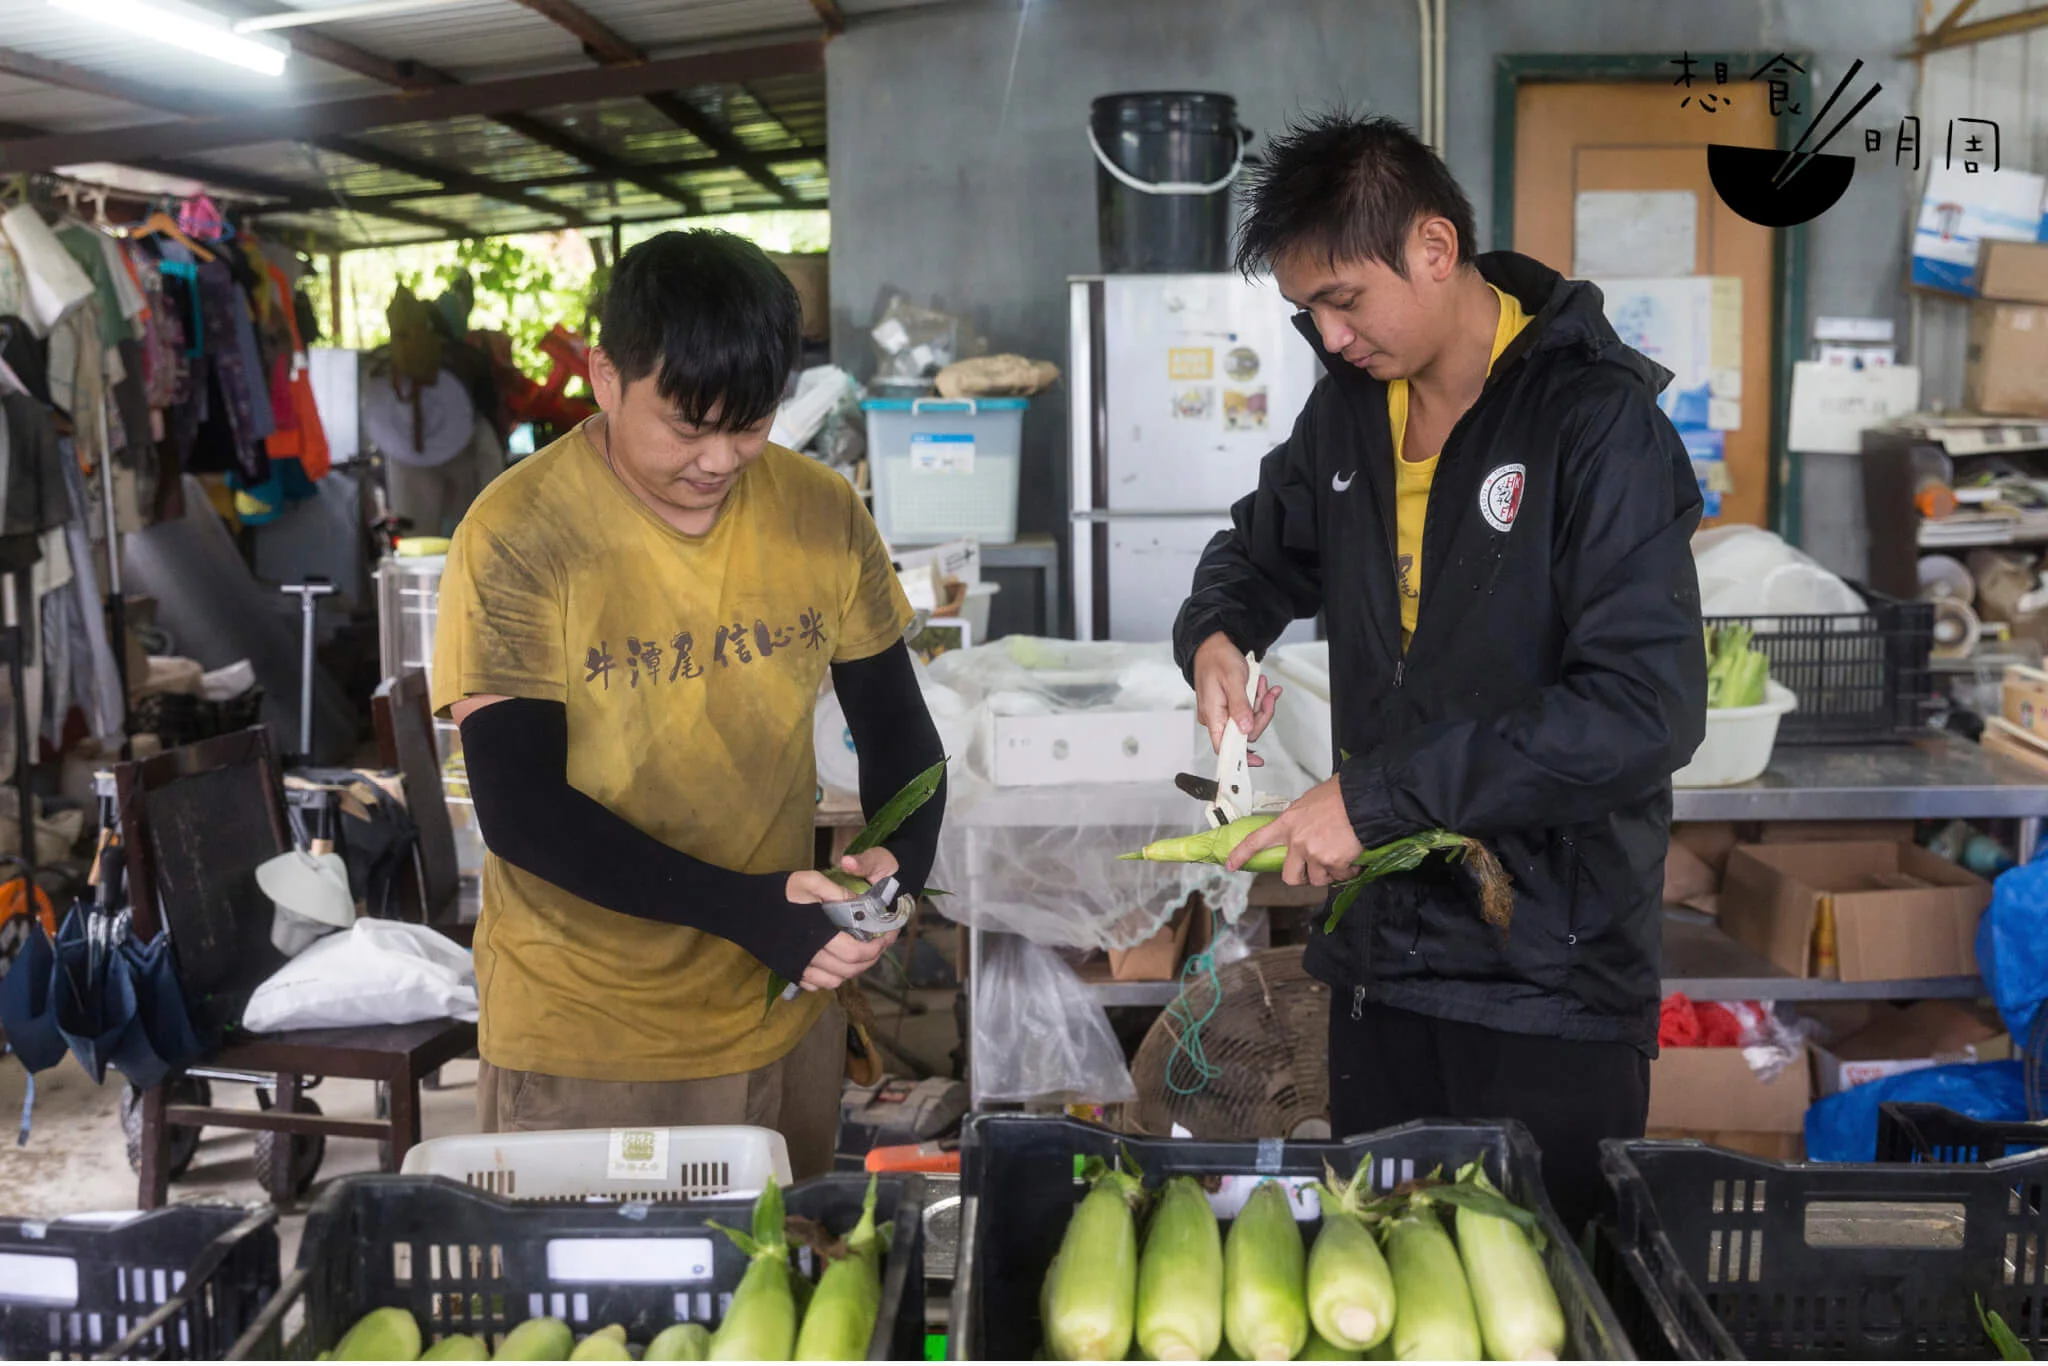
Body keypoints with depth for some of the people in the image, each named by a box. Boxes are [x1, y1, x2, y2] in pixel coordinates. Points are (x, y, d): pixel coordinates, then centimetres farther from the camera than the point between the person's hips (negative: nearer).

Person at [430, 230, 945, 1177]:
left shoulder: (823, 516, -3)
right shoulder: (517, 539, -15)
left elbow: (896, 727, 7)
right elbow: (520, 809, -17)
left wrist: (899, 859, -14)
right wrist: (747, 909, -24)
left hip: (782, 1019, 4)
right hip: (579, 1042, -4)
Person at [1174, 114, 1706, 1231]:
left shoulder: (1596, 419, -15)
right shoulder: (1352, 404, 6)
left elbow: (1647, 709, -24)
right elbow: (1265, 547, 25)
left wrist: (1379, 794, -23)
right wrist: (1215, 634, 1)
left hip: (1550, 980, -6)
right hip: (1381, 954, 6)